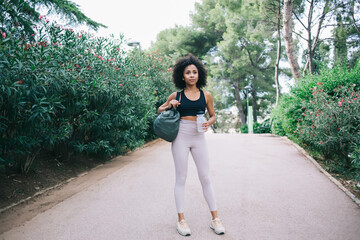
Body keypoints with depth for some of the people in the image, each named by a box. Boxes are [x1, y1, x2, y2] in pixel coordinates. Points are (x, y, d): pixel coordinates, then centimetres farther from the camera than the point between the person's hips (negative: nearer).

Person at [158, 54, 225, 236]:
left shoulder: (206, 95, 5)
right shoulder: (177, 95, 3)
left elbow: (213, 115, 14)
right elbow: (159, 110, 15)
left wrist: (208, 123, -7)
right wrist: (169, 105, -5)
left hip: (199, 138, 1)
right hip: (181, 137, -1)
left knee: (205, 178, 4)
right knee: (181, 178, 4)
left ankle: (215, 219, 15)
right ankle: (181, 220, 14)